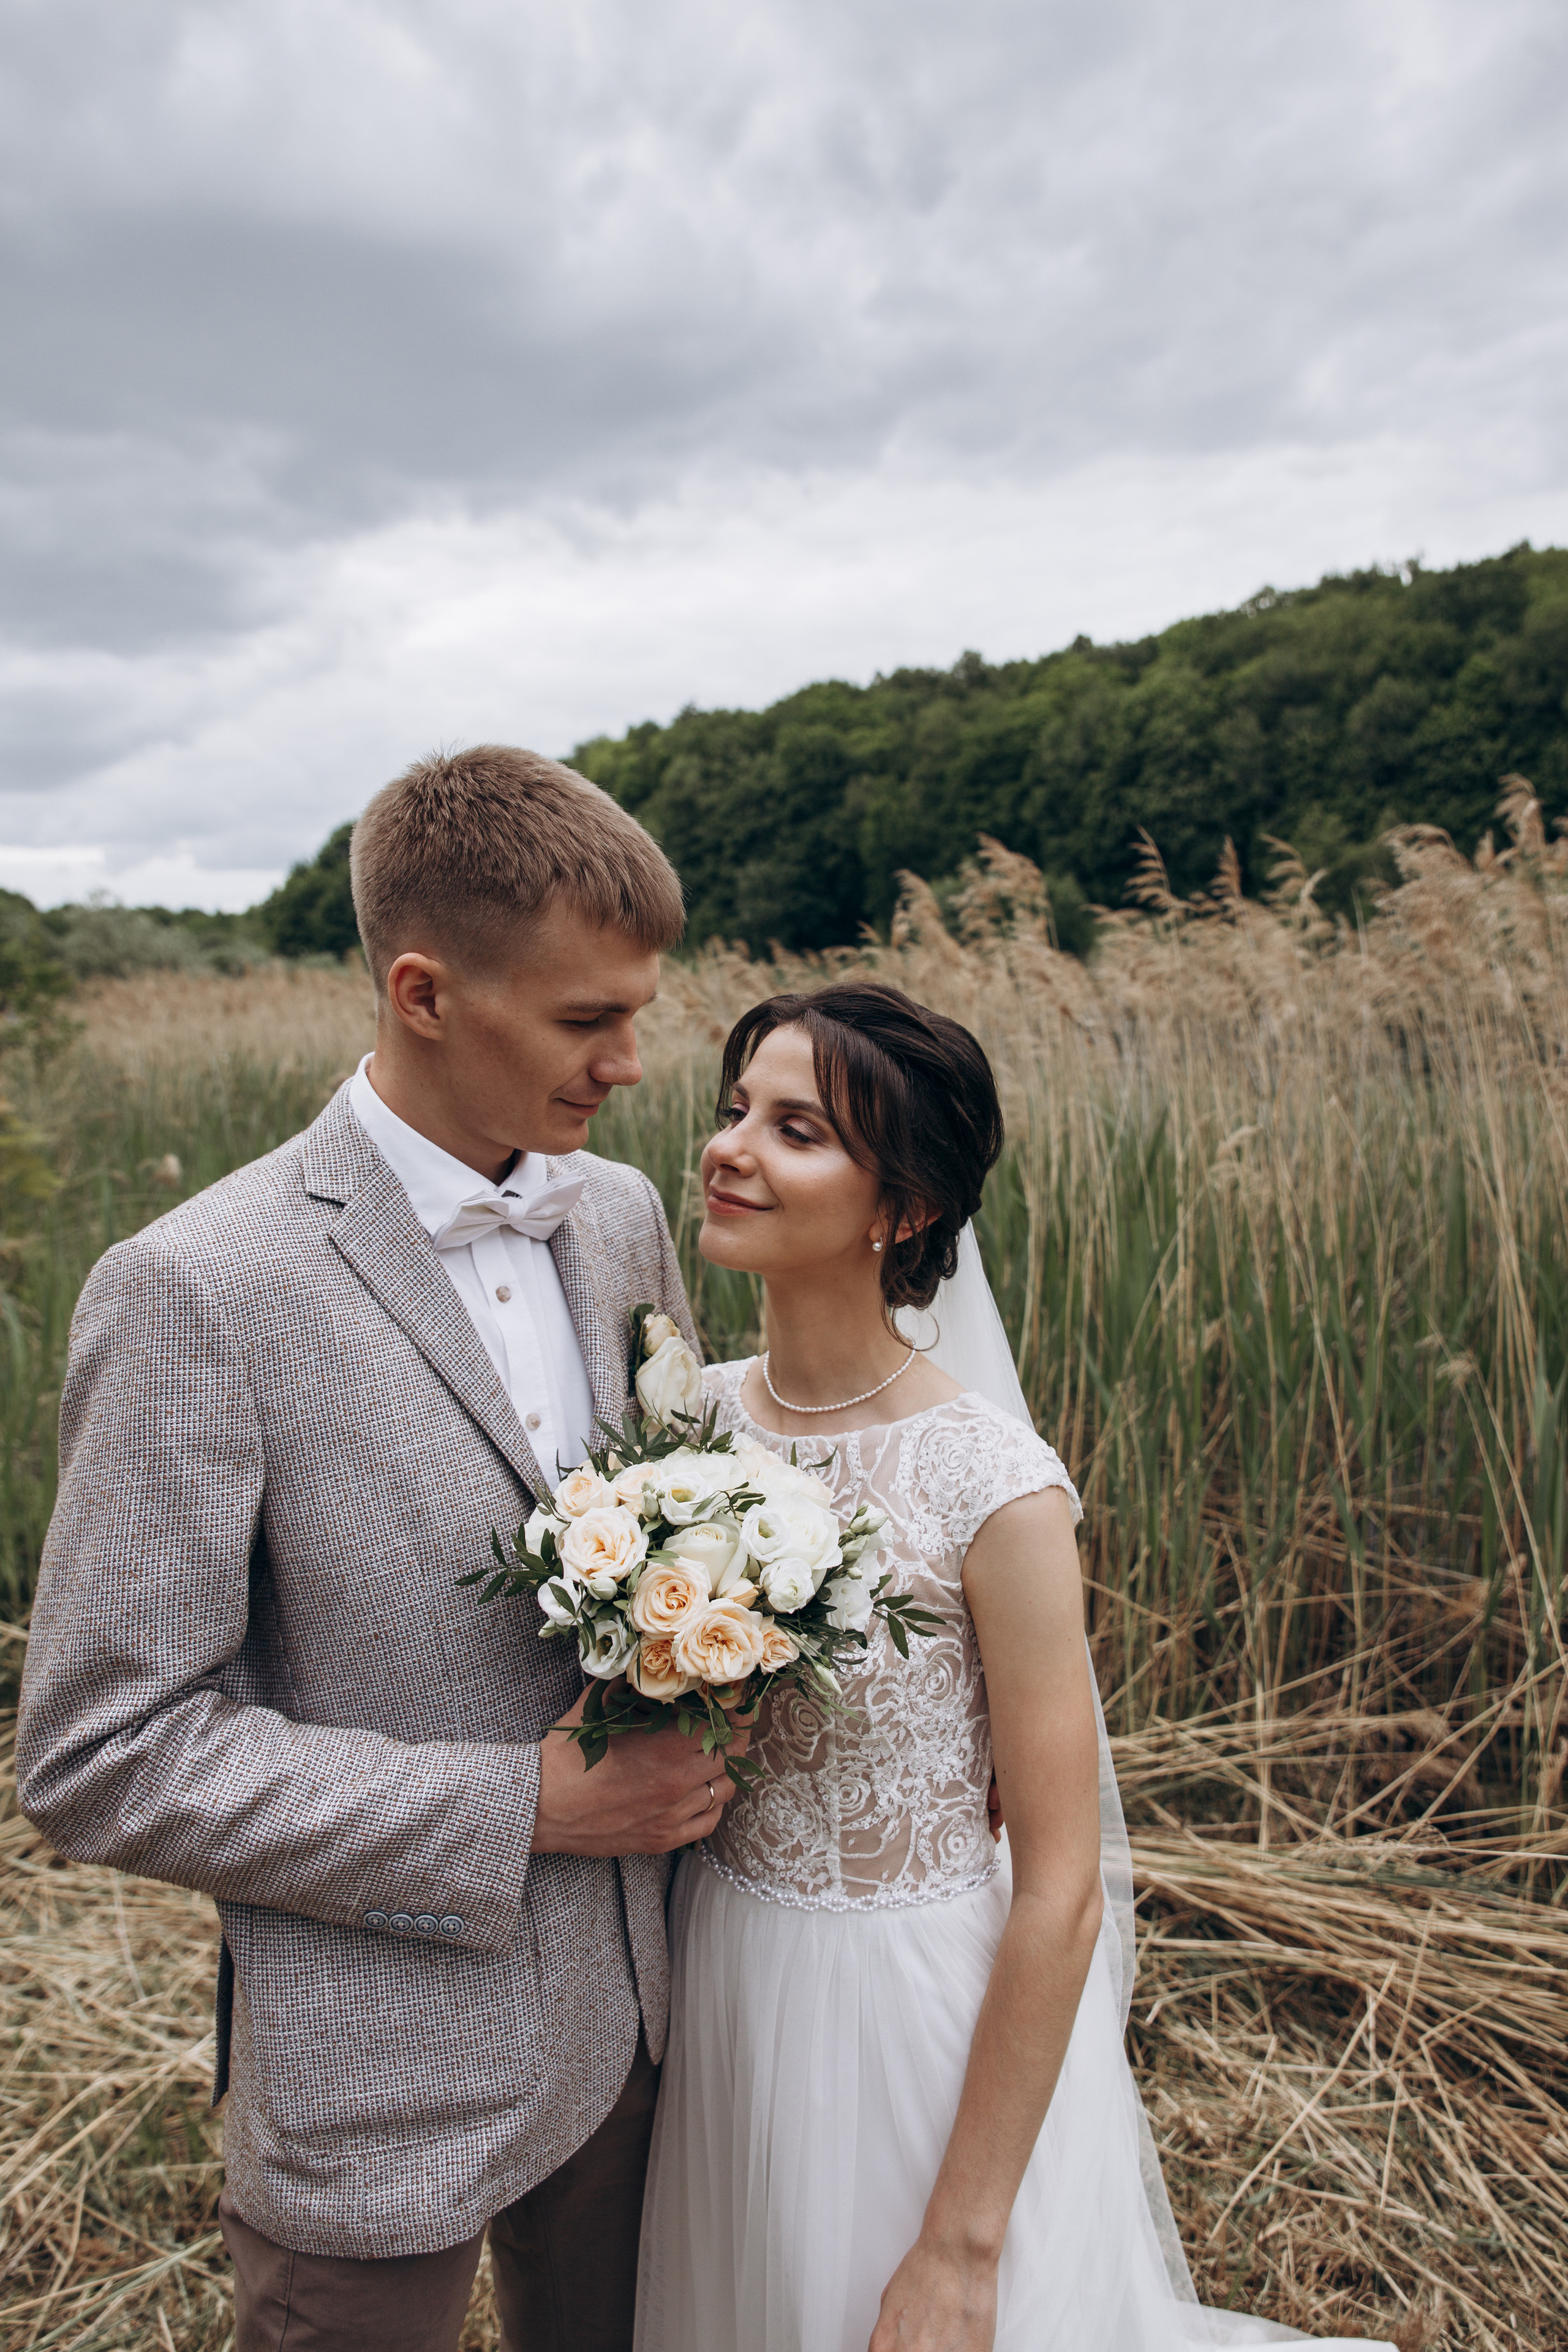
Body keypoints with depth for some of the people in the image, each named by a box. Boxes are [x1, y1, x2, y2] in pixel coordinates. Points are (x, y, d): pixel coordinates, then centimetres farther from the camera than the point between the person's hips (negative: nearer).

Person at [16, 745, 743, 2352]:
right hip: (384, 2092, -5)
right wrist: (525, 1804, -21)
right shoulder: (196, 1291, -22)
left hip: (629, 2016, 6)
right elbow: (102, 1760, -19)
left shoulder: (623, 1214, -2)